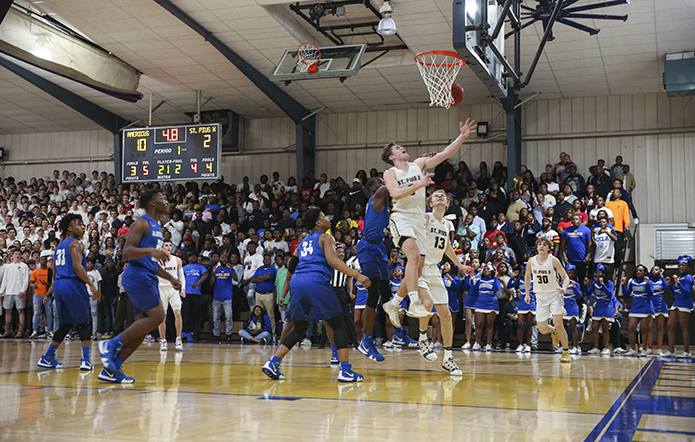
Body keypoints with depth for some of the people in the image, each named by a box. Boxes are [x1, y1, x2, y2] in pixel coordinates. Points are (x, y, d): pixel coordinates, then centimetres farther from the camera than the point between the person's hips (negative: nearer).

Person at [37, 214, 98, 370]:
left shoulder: (60, 245, 21)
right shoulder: (76, 243, -6)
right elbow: (77, 266, -20)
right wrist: (91, 284, -19)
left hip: (58, 285, 8)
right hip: (73, 284, -8)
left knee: (66, 324, 16)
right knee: (83, 324, -3)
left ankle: (47, 358, 17)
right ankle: (85, 360, -9)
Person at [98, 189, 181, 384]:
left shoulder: (156, 227, 22)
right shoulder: (142, 223, -7)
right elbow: (127, 252, -18)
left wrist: (170, 278, 21)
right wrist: (150, 250, -31)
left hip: (148, 279, 10)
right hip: (137, 275, -10)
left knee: (143, 326, 5)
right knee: (156, 316, -15)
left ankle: (111, 369, 7)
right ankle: (111, 344, -8)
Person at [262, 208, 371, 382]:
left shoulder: (304, 242, 28)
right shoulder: (325, 237, 7)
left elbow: (291, 268, 32)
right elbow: (332, 260, -10)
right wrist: (357, 275, -15)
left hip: (297, 283, 7)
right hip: (316, 281, -7)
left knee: (300, 328, 19)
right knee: (338, 325, 2)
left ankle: (272, 363, 9)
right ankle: (345, 370, -6)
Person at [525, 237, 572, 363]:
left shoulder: (553, 260, -10)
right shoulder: (531, 261, -1)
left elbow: (566, 277, -8)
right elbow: (527, 277, 17)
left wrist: (564, 288, -28)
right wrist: (527, 293, 12)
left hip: (555, 295, -3)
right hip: (540, 296, 3)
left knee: (558, 323, -16)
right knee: (542, 329, -4)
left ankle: (566, 352, 0)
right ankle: (554, 332, 33)